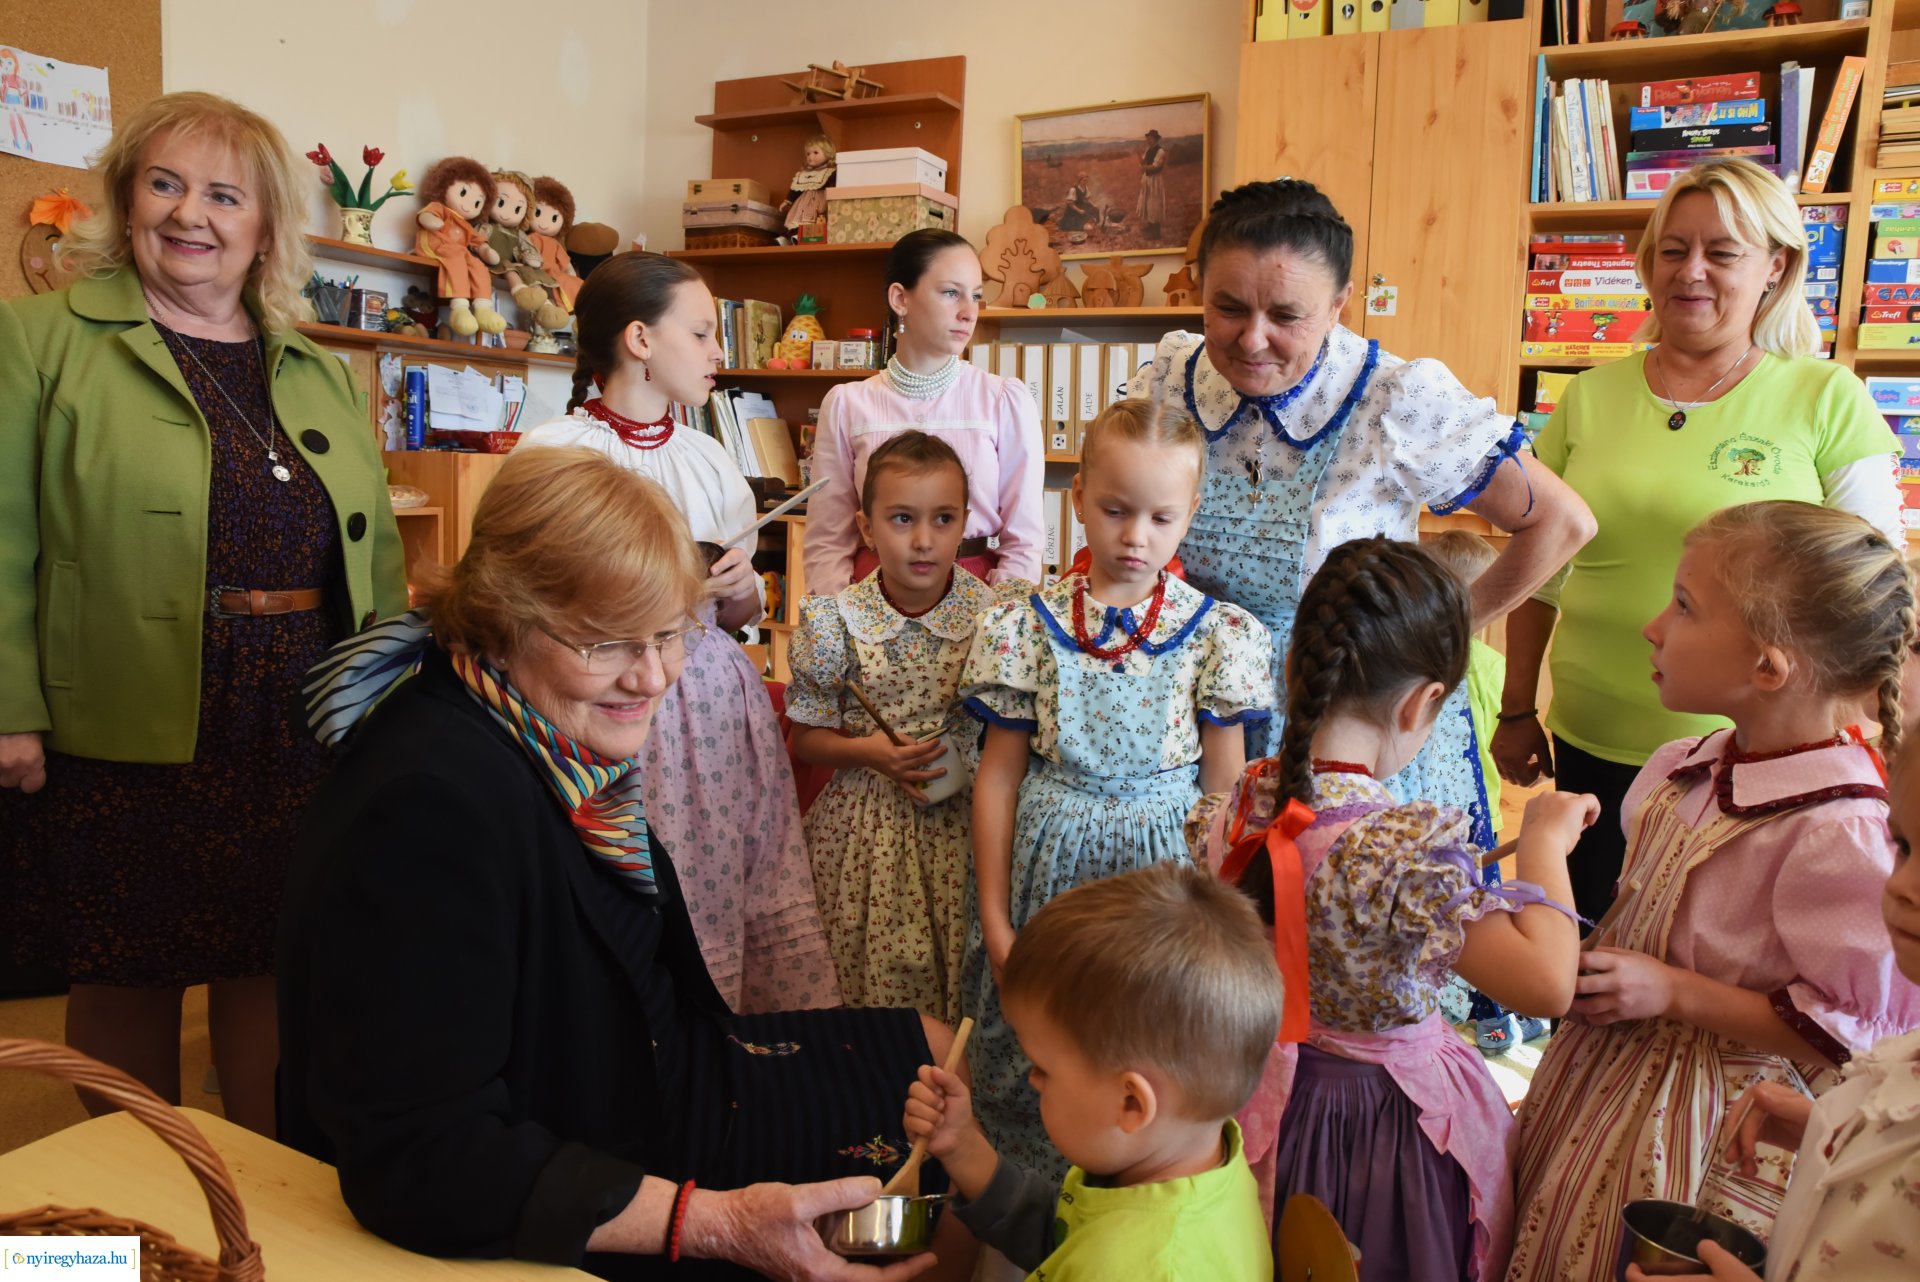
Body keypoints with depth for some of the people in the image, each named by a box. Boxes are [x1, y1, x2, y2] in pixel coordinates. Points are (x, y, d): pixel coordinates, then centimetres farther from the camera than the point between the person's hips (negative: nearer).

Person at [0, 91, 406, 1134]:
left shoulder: (324, 376, 12)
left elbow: (377, 554, 12)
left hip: (304, 745, 3)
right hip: (117, 742, -3)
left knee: (270, 969, 11)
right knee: (124, 979, 10)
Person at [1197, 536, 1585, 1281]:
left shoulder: (1239, 810, -11)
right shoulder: (1404, 848, -33)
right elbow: (1547, 983, -33)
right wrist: (1546, 842, -19)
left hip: (1274, 1100, 5)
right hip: (1390, 1123, -5)